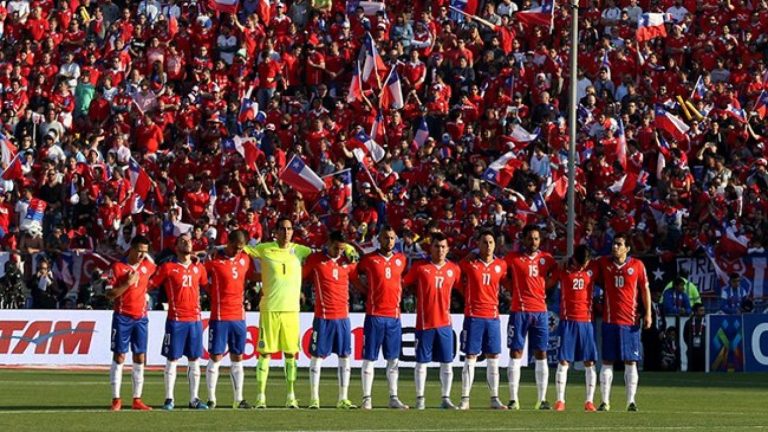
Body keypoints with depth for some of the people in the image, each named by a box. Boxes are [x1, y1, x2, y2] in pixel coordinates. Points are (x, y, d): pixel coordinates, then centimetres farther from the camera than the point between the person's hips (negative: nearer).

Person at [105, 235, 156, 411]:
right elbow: (110, 294, -10)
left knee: (140, 358, 2)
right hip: (122, 317, -4)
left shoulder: (148, 266, 8)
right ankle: (116, 399, -2)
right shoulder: (117, 268, -5)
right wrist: (128, 283, -18)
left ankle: (137, 400, 6)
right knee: (119, 357, -4)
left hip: (141, 317, 4)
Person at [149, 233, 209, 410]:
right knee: (172, 360, -1)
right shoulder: (168, 267, -1)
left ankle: (194, 399, 10)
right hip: (176, 320, -4)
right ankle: (169, 399, 4)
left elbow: (207, 285, 24)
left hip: (195, 319, 4)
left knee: (194, 360, 6)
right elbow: (150, 285, 1)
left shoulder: (198, 268, 11)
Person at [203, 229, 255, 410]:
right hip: (219, 317, -5)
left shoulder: (245, 259, 7)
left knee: (237, 359, 8)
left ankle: (238, 399, 11)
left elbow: (252, 276, 20)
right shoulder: (213, 259, -8)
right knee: (216, 358, -2)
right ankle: (211, 399, 4)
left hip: (239, 316, 5)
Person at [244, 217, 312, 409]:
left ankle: (291, 395, 12)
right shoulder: (264, 249, 1)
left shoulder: (299, 250, 7)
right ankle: (261, 395, 2)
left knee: (291, 353, 5)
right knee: (265, 352, -2)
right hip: (269, 308, -2)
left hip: (292, 309, 2)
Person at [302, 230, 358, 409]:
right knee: (317, 356, -1)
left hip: (343, 316, 4)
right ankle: (314, 399, 3)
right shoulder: (315, 259, -3)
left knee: (345, 356, 3)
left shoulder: (348, 261, 8)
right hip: (323, 316, -4)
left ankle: (343, 399, 8)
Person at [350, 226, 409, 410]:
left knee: (393, 359, 7)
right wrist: (367, 291, 2)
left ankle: (393, 398, 11)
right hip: (374, 315, -4)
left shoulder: (401, 259, 8)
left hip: (394, 315, 4)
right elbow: (353, 276, 10)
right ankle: (367, 398, 1)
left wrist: (398, 296, 11)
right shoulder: (369, 259, -2)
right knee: (369, 358, -2)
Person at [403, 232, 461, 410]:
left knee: (447, 362, 3)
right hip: (424, 322, -2)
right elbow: (405, 284, 2)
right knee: (422, 362, 2)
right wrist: (423, 296, 0)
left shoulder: (454, 269, 4)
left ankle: (446, 399, 9)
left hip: (445, 322, 2)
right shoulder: (419, 267, -3)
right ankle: (420, 398, 10)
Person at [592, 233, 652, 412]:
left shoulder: (637, 265, 2)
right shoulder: (603, 263, 6)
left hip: (631, 321, -1)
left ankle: (631, 401, 5)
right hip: (609, 320, 1)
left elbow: (645, 289, 5)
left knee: (631, 362, 1)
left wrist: (647, 313, 0)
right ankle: (605, 401, 3)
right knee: (607, 361, 0)